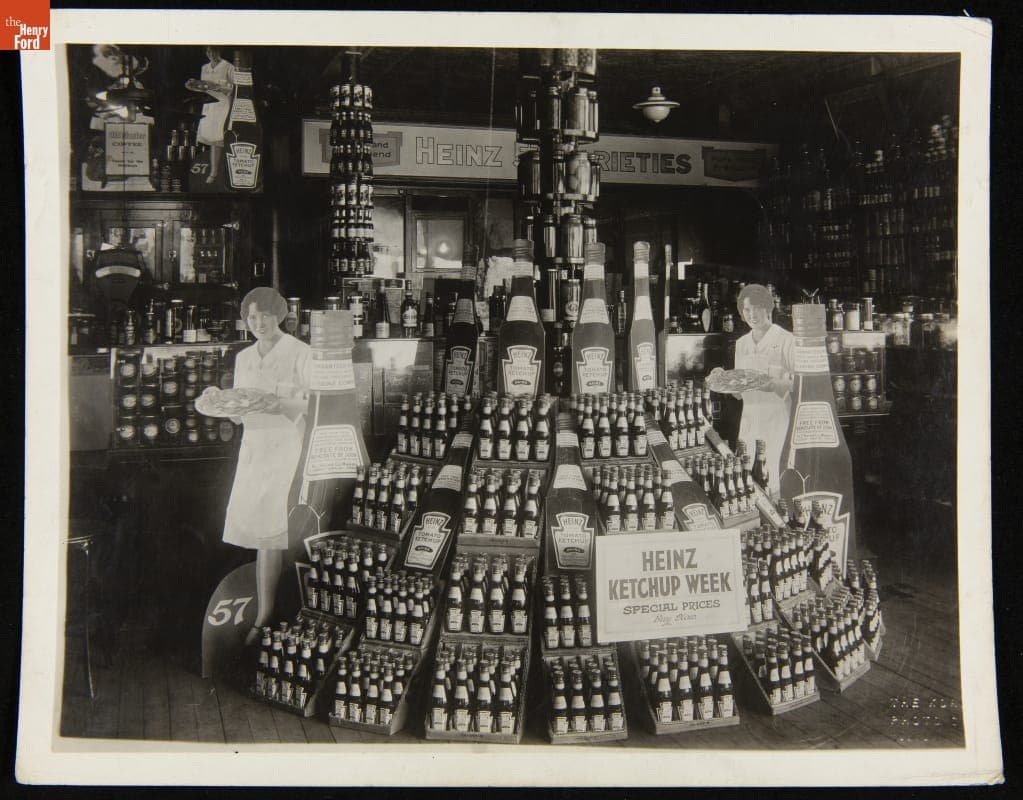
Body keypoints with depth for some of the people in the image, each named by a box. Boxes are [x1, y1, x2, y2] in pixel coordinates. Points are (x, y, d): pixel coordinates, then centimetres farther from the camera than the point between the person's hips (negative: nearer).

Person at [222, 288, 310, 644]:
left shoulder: (299, 353, -3)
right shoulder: (244, 358, 16)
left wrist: (283, 405, -24)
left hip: (288, 445, -6)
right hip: (253, 445, 6)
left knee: (271, 532, -9)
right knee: (258, 528, 3)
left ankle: (265, 617, -3)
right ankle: (267, 611, 9)